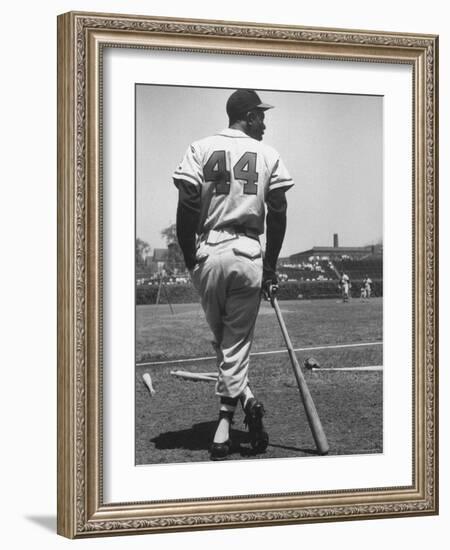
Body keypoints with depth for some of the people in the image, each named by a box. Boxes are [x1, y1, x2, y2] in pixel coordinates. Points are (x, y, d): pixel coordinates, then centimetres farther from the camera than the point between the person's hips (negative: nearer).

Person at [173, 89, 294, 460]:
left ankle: (246, 402, 5)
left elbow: (186, 208, -3)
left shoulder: (200, 150, 4)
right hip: (249, 256, 0)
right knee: (237, 342, 5)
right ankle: (224, 429, 2)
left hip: (208, 254, 0)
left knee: (222, 340, 16)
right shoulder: (268, 155, 6)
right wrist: (271, 265, 11)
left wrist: (189, 260, 5)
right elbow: (278, 214, 3)